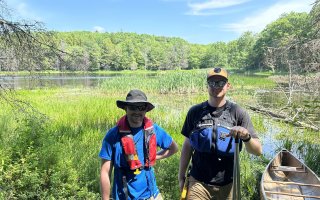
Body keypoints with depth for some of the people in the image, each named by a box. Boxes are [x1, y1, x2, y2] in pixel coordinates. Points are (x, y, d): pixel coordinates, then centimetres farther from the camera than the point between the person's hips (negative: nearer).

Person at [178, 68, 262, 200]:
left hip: (227, 185, 0)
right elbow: (187, 146, 4)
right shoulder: (195, 112, -3)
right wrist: (181, 177, 6)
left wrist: (246, 137, -30)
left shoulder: (238, 113, -7)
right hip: (197, 183, 0)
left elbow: (258, 151, -9)